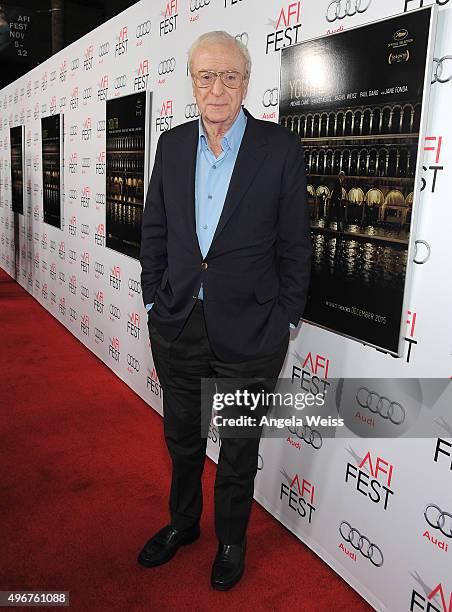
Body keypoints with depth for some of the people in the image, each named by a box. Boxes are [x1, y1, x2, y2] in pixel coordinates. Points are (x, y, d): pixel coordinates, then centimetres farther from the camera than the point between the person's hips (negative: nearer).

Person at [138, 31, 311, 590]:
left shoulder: (280, 148, -8)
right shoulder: (171, 145, 3)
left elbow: (295, 244, -5)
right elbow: (154, 233, 9)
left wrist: (284, 320, -4)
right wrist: (155, 302, 6)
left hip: (249, 333, -3)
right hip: (177, 327, 4)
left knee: (239, 448, 16)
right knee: (181, 437, 21)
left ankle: (231, 540, 41)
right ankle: (183, 522, 48)